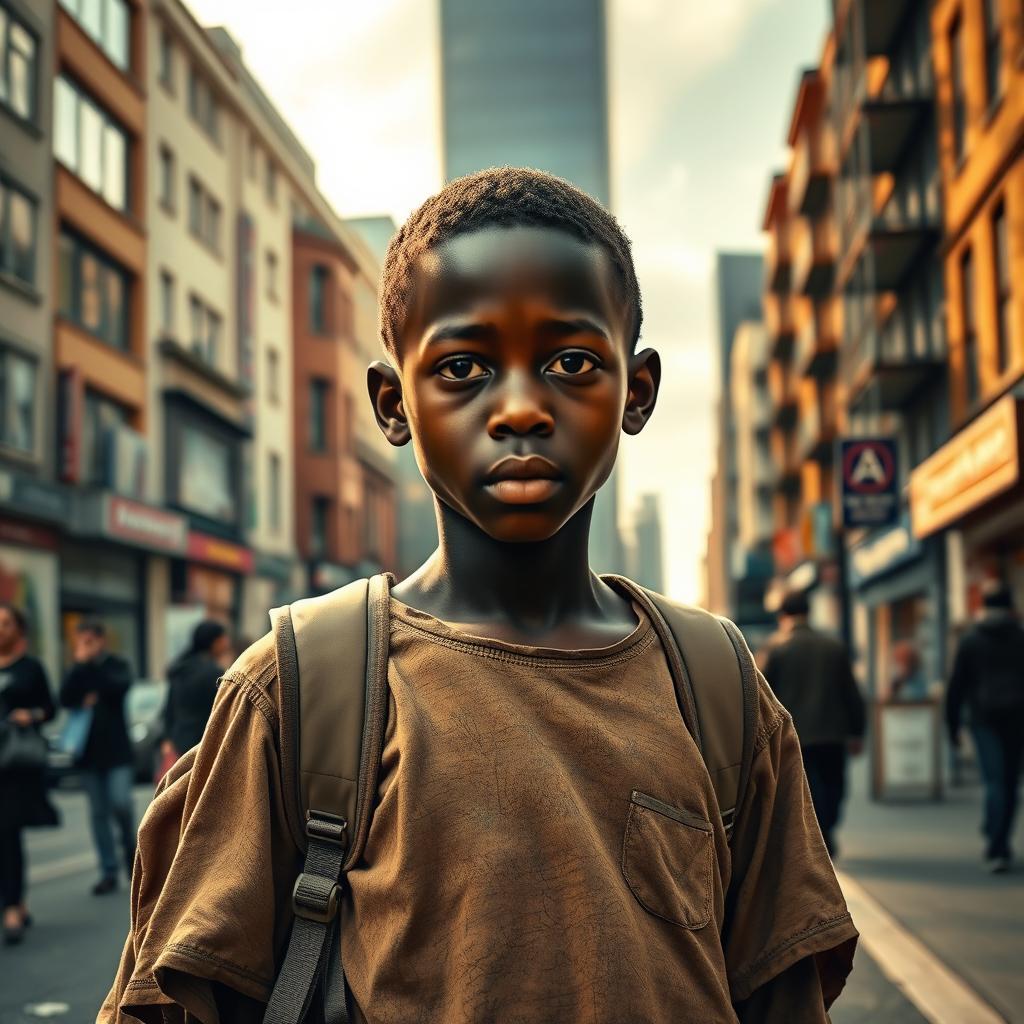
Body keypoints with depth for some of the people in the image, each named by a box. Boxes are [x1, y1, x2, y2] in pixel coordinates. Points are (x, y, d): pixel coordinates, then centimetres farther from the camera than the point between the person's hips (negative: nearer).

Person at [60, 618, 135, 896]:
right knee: (98, 813, 3)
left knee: (120, 802, -15)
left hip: (116, 750, -3)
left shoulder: (117, 665, 2)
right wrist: (80, 664, -14)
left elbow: (119, 687, -19)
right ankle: (109, 872, 7)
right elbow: (65, 698, -7)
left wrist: (92, 664, -15)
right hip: (89, 751, 3)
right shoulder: (77, 670, 9)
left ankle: (129, 844, 14)